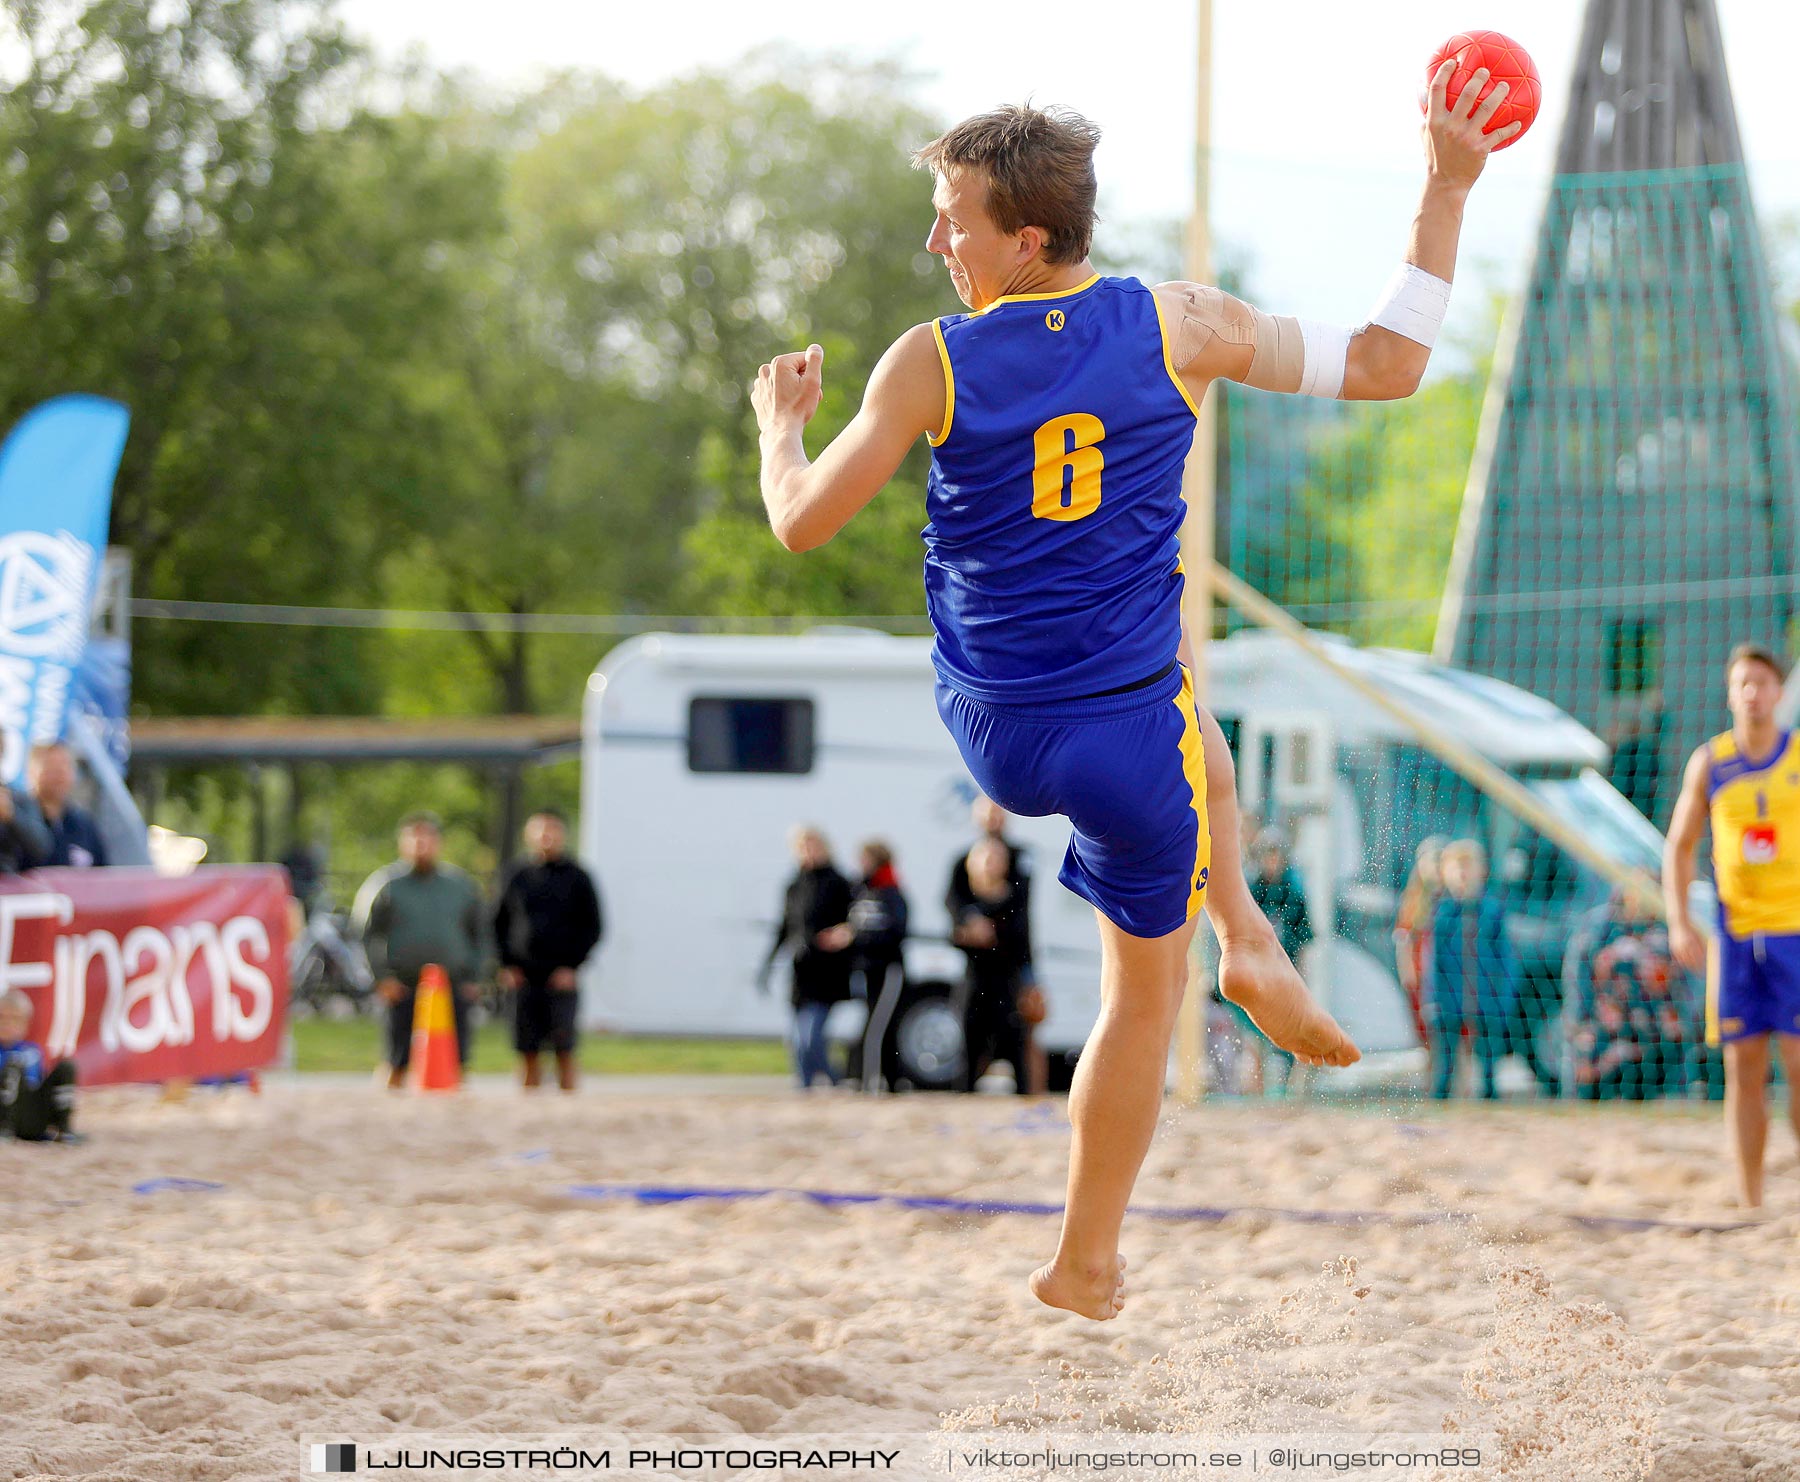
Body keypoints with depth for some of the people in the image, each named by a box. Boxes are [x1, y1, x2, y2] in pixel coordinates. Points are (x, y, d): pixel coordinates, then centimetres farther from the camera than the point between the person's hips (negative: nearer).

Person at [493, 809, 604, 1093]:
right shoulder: (517, 875, 9)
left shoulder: (577, 878, 4)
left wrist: (572, 966, -6)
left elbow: (592, 928, 5)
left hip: (562, 977, -2)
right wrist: (507, 965, 2)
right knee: (528, 1054, 1)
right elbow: (500, 923, 14)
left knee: (564, 1053, -6)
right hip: (523, 977, 2)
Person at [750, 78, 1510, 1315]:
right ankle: (1087, 1264, 20)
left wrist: (783, 423, 19)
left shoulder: (931, 364, -12)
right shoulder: (1178, 328, -9)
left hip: (991, 735, 2)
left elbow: (802, 523, -3)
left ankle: (1246, 936, 20)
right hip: (1127, 739, -2)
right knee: (1145, 992, 19)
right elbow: (1387, 366, -2)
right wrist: (1447, 193, 3)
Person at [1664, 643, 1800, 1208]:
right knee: (1744, 1069, 2)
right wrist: (1679, 922, -4)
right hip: (1736, 934, 2)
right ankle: (1751, 1208, 6)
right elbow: (1679, 846, 9)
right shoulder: (1708, 762, 5)